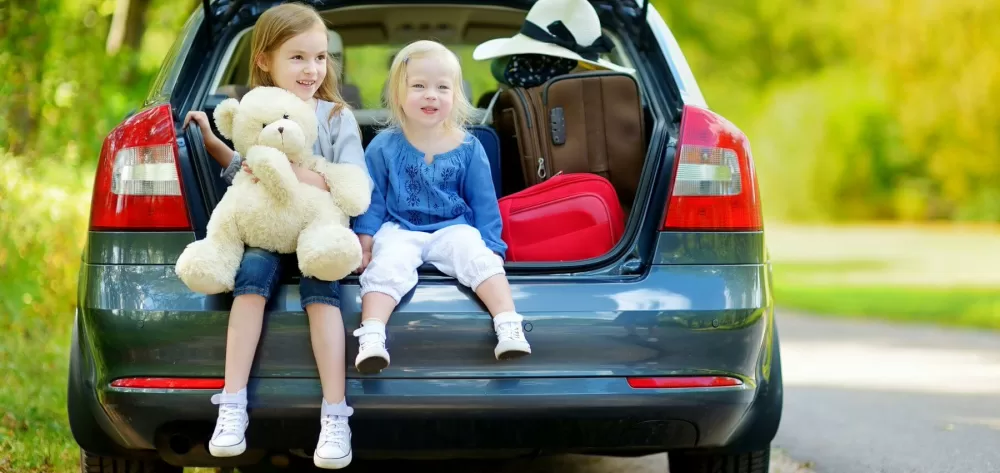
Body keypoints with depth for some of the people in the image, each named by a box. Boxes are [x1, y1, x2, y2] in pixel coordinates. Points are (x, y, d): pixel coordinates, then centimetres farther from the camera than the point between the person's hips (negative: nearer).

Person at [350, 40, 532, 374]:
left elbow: (483, 203, 7)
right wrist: (365, 243, -2)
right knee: (386, 267, -30)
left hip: (453, 229, 1)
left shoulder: (468, 148, 1)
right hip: (399, 230, -1)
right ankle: (371, 337, -43)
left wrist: (491, 246, 1)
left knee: (480, 257, -27)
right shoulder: (383, 147, -2)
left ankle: (509, 326, -37)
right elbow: (372, 199, 5)